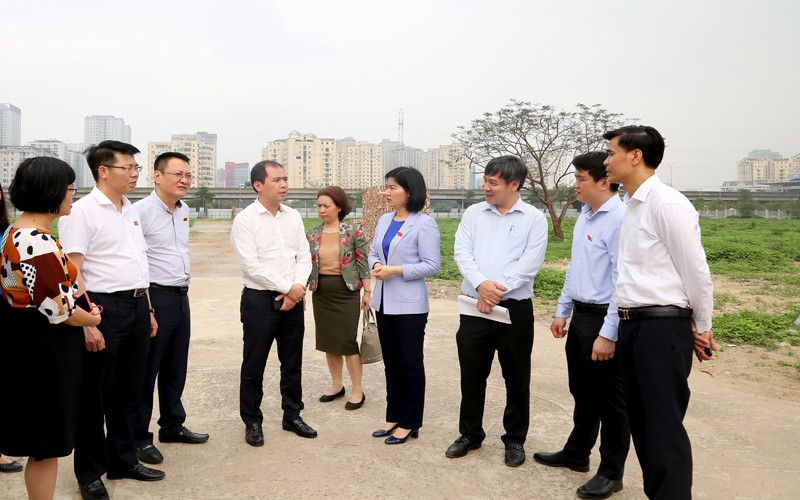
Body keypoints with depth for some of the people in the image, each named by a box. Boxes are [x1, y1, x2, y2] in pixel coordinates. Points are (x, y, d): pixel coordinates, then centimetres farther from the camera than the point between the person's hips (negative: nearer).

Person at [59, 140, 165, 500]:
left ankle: (123, 460, 31)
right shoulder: (82, 211, -10)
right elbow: (71, 272, -15)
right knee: (95, 395, 5)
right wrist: (87, 323, -20)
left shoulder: (131, 211, 15)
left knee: (130, 390, 16)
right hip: (104, 307, -7)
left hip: (137, 307, 8)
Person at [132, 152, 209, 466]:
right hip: (154, 298, -8)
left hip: (181, 297, 8)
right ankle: (139, 438, 15)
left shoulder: (184, 210, 12)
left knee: (176, 369, 18)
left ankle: (172, 426, 32)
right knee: (145, 371, 2)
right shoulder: (141, 211, -13)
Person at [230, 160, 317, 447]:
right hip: (259, 300, -5)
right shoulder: (245, 219, -7)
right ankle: (252, 422, 21)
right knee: (254, 364, 4)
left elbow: (304, 257, 7)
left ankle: (292, 415, 28)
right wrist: (288, 288, -14)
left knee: (293, 361, 13)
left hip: (293, 300, 5)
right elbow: (251, 265, -15)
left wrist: (297, 290, -8)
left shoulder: (293, 217, 9)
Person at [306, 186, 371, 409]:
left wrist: (367, 292, -4)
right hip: (321, 292, 5)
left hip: (346, 291, -4)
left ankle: (358, 391, 10)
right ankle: (337, 385, 27)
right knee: (328, 341, 11)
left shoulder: (353, 231, -6)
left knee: (347, 341, -4)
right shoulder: (312, 234, 4)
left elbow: (363, 263, -4)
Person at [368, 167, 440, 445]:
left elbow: (432, 265, -14)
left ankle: (410, 424, 16)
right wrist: (375, 266, -4)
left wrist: (396, 270, -19)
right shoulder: (384, 220, 11)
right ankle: (393, 417, 28)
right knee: (391, 363, 15)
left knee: (411, 364, 3)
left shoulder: (424, 224, -11)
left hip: (410, 305, -7)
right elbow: (373, 251, 18)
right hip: (384, 302, 7)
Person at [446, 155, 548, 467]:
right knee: (471, 376, 12)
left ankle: (515, 440, 26)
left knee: (516, 379, 8)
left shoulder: (534, 219, 1)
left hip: (515, 309, -2)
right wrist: (481, 284, -17)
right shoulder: (474, 213, 9)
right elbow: (461, 252, -1)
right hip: (474, 308, 3)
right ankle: (470, 434, 30)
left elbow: (530, 263, -10)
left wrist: (497, 290, -17)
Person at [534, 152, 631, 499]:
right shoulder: (585, 216, 11)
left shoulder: (619, 219, -18)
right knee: (582, 392, 22)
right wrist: (562, 311, 18)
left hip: (604, 319, -9)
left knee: (609, 399, 6)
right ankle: (576, 454, 40)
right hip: (580, 315, 9)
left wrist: (608, 334, -24)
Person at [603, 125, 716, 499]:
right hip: (631, 325, 9)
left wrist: (702, 328, -1)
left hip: (662, 328, -9)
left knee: (664, 427, -3)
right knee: (640, 422, 16)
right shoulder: (632, 205, 14)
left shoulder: (668, 204, -13)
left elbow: (696, 271, -11)